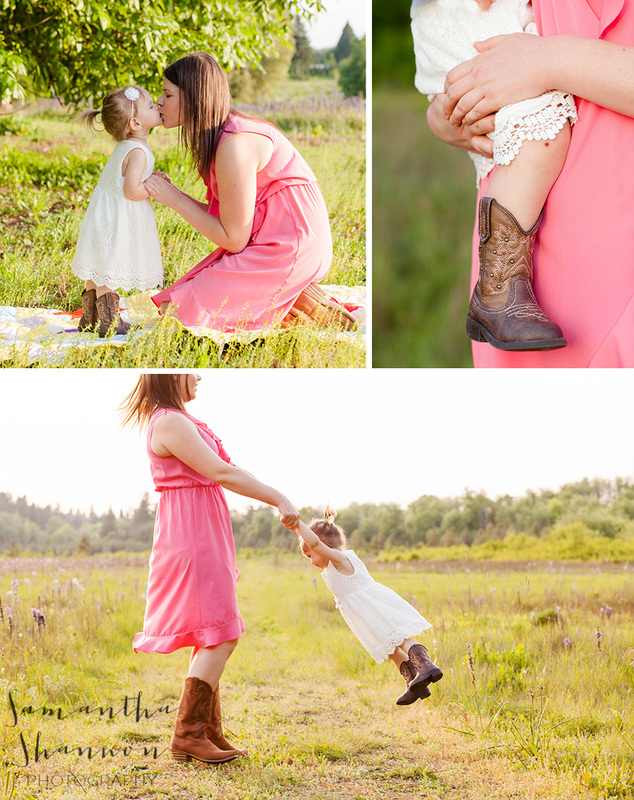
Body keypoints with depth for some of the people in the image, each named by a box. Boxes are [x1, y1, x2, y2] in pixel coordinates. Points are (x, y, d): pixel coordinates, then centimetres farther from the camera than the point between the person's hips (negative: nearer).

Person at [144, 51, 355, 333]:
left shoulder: (235, 145, -21)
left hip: (289, 248, -10)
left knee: (176, 313, -15)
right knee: (170, 303, 9)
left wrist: (175, 199, -11)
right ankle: (292, 297, 8)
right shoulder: (216, 135, 9)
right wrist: (170, 193, 3)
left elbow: (234, 239, -17)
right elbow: (223, 217, 10)